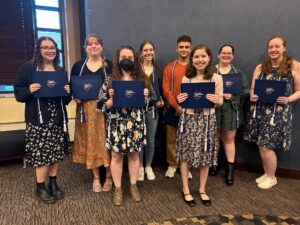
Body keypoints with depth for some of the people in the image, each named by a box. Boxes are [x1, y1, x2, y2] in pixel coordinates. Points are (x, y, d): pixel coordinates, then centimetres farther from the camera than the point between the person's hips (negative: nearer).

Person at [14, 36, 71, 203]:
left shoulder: (61, 71, 13)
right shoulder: (28, 68, -1)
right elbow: (18, 92, -2)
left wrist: (68, 92, -5)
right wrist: (29, 90, -21)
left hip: (58, 118, 5)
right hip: (38, 119, -4)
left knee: (57, 152, 9)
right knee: (42, 153, -2)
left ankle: (53, 183, 26)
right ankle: (41, 187, 18)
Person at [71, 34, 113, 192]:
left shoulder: (109, 65, 3)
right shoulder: (78, 65, 7)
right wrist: (75, 97, -8)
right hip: (86, 109, 2)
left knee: (106, 141, 3)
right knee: (91, 142, 7)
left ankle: (109, 176, 20)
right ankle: (95, 178, 23)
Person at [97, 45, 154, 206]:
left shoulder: (142, 79, 4)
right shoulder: (110, 81, -1)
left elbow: (149, 102, 8)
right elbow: (102, 105, -2)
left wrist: (145, 97, -12)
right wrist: (112, 99, -20)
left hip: (136, 124, 2)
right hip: (116, 124, -1)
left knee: (134, 155, 12)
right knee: (116, 156, 8)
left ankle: (133, 186, 30)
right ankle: (117, 189, 25)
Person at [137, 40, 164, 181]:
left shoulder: (157, 71, 9)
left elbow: (160, 90, 10)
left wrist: (161, 101, -7)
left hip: (152, 109, 3)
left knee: (151, 139, 11)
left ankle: (148, 166, 27)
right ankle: (140, 166, 22)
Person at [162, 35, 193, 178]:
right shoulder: (170, 67, 5)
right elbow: (166, 89, -2)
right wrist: (177, 106, -12)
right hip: (173, 109, 1)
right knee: (172, 139, 7)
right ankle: (172, 165, 23)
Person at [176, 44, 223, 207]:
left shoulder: (216, 78, -1)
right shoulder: (186, 78, 2)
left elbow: (220, 102, 3)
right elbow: (182, 100, 8)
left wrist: (215, 100, -19)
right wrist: (179, 100, -14)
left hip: (207, 120, 0)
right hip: (188, 119, 0)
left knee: (205, 155, 9)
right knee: (185, 155, 5)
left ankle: (202, 189, 30)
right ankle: (186, 190, 24)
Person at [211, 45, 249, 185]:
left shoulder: (239, 73, 10)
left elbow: (246, 91, 3)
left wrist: (232, 95, -14)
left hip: (231, 110, 1)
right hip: (214, 109, -1)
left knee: (229, 139, 5)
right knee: (215, 138, 10)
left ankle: (230, 170, 12)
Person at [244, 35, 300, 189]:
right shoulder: (260, 67, 8)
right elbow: (252, 89, 11)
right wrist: (252, 96, -10)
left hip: (279, 112, -4)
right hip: (260, 110, 4)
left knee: (266, 146, -3)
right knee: (261, 145, 9)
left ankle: (271, 177, 21)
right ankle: (267, 173, 31)